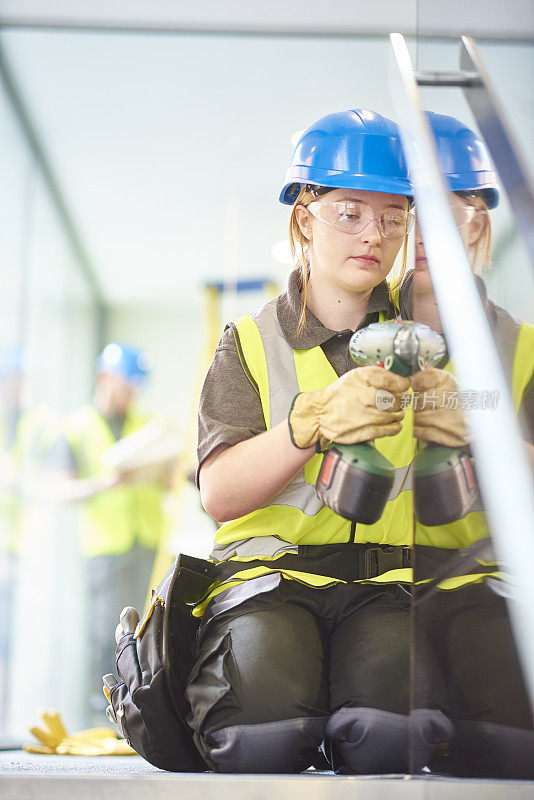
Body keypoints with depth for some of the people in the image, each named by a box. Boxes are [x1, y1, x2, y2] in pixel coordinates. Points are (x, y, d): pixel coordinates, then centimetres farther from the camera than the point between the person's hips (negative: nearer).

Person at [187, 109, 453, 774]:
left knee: (387, 735, -33)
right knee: (265, 732, -32)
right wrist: (314, 424, -21)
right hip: (270, 572, 0)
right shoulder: (250, 345, 12)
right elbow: (219, 493, -5)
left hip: (388, 581, 1)